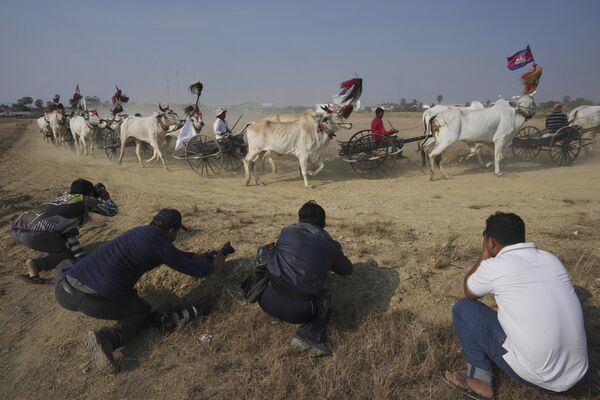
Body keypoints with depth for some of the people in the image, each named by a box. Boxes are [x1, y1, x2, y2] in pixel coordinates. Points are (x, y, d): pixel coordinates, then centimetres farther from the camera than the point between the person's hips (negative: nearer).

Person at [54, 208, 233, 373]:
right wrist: (214, 265, 30)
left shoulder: (141, 230, 19)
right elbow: (196, 271, 9)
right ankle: (106, 338, -8)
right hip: (94, 301, -9)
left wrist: (200, 255, 45)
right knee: (144, 312, 16)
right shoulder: (163, 246, -3)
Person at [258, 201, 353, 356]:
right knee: (323, 305, 30)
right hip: (298, 310, -2)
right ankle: (310, 333, 1)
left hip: (269, 301, 2)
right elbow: (347, 269, 27)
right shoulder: (330, 244, 9)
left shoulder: (287, 231, 10)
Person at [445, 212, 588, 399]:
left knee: (463, 308, 4)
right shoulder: (551, 259, 4)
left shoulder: (495, 266, -14)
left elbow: (468, 291, 8)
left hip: (534, 375, -6)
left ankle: (479, 378, 13)